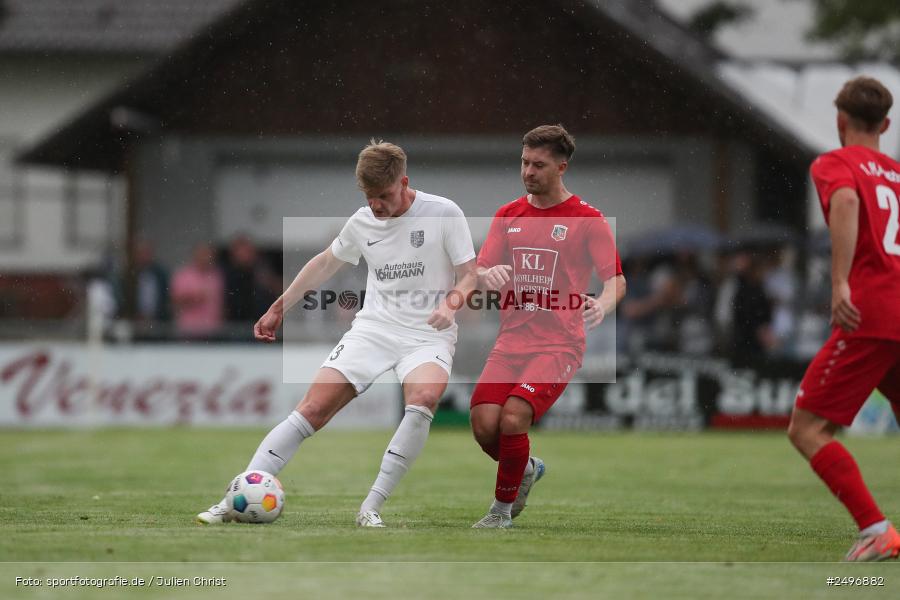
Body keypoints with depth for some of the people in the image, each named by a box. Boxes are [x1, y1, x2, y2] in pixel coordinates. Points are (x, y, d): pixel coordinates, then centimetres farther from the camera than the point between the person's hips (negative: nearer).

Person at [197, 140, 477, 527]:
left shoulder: (444, 214, -6)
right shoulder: (362, 222, 6)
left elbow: (468, 276, -3)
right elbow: (325, 264, 23)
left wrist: (450, 304, -24)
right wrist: (278, 309, 24)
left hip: (428, 335, -3)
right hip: (374, 328, 3)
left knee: (423, 398, -35)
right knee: (314, 408, -13)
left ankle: (370, 509, -28)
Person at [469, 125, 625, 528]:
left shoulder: (587, 219, -2)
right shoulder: (508, 215, 12)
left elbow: (616, 279, -6)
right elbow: (479, 272, 9)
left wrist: (603, 304, -29)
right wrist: (488, 275, -17)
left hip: (559, 344, -5)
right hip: (511, 341, 5)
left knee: (513, 419, -22)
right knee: (484, 425, -12)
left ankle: (502, 510, 0)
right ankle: (526, 469, 22)